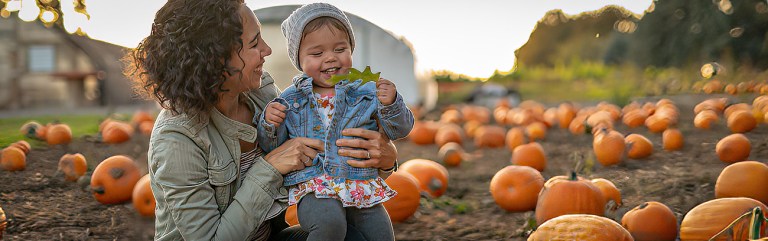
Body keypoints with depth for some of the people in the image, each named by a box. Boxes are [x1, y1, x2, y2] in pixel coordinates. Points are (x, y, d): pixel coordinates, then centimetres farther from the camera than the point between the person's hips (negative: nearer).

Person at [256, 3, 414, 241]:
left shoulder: (366, 91, 4)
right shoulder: (291, 99, 5)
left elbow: (400, 129, 2)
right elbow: (270, 146, 9)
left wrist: (391, 104, -18)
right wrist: (269, 122, -12)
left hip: (362, 187, 3)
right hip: (314, 189, -2)